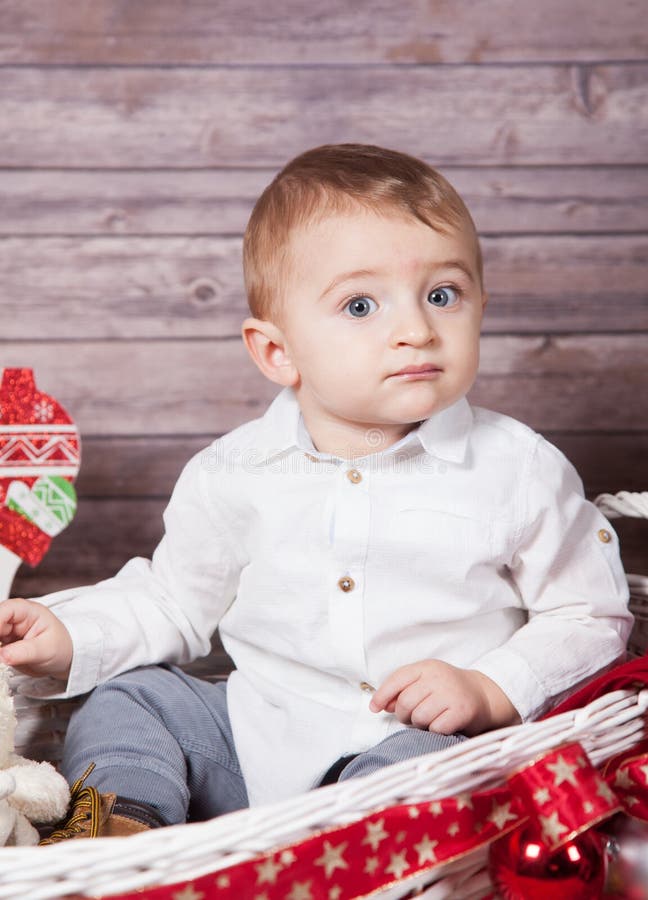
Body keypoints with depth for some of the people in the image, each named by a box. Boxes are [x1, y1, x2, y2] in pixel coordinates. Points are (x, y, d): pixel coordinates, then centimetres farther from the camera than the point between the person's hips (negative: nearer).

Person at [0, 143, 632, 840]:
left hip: (424, 742, -3)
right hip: (256, 741, 4)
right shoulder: (234, 475, -1)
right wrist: (69, 636, -4)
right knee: (127, 698, -5)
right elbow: (173, 602, 12)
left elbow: (592, 616, 2)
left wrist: (491, 692, -14)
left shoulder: (521, 471, -7)